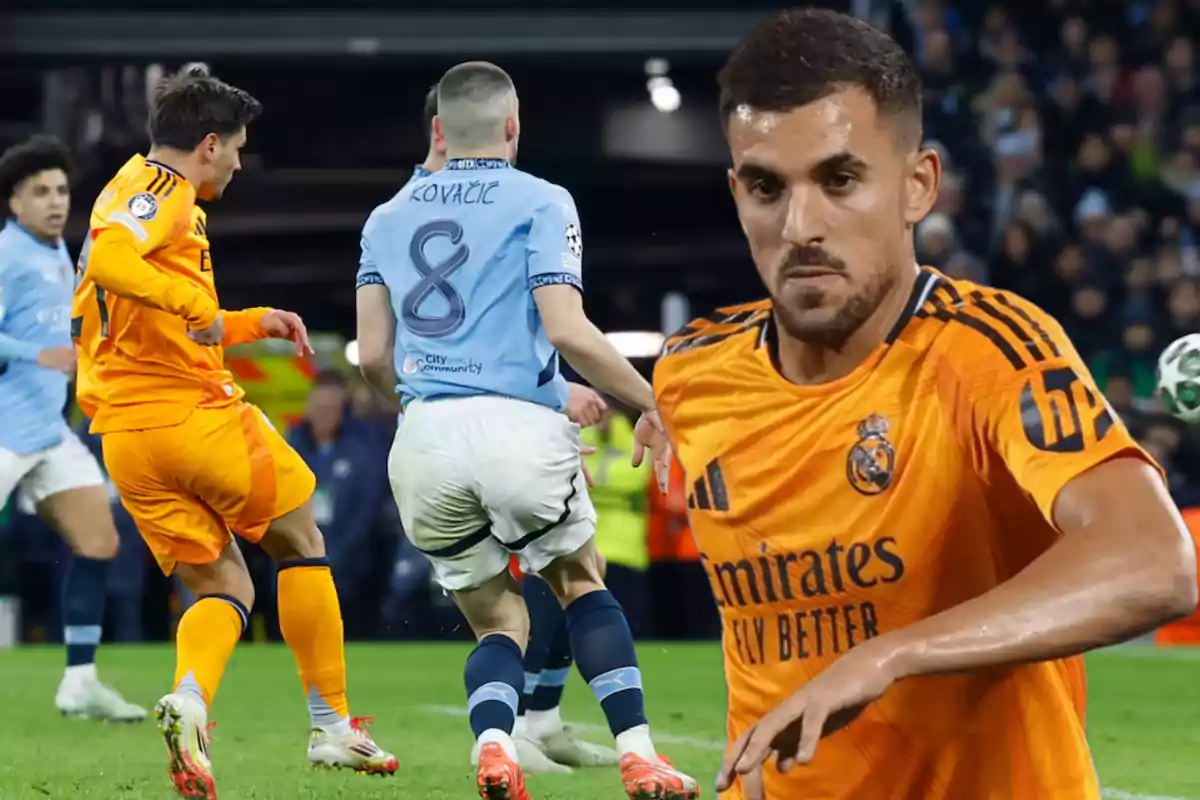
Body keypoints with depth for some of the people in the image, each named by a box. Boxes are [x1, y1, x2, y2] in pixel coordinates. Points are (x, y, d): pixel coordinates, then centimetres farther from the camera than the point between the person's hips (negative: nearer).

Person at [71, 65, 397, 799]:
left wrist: (253, 323, 29)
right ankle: (333, 725, 13)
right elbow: (107, 259, -28)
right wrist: (196, 304, -30)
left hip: (125, 436, 8)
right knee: (301, 545, 12)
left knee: (225, 589, 11)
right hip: (195, 414, -8)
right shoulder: (162, 190, -6)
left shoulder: (135, 190, 23)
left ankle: (190, 699, -19)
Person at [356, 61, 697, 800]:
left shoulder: (387, 218, 18)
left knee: (498, 620, 15)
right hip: (518, 427, -3)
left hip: (425, 437, 3)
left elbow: (373, 357, 13)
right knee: (581, 582, 18)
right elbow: (568, 331, -8)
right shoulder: (541, 203, 4)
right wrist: (649, 400, 3)